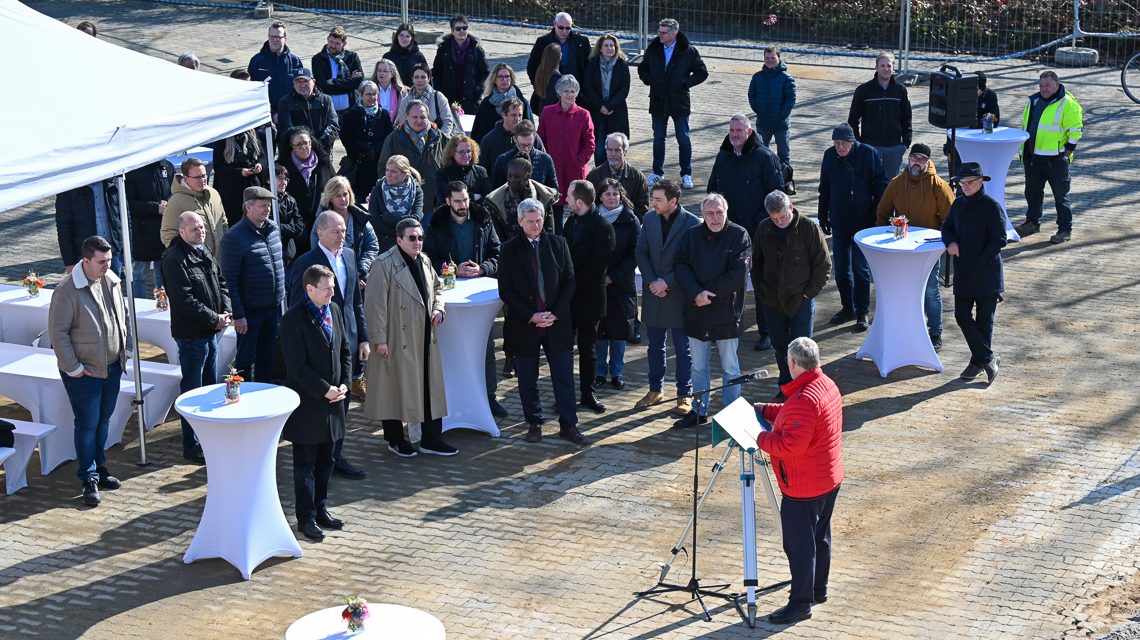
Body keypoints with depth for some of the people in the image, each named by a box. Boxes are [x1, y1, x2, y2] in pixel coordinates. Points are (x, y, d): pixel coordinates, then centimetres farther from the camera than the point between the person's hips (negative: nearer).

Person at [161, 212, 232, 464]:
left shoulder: (205, 253, 10)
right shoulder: (175, 260, -18)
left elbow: (221, 283, 16)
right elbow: (185, 300, -23)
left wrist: (225, 311, -2)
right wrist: (214, 319, -18)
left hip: (212, 331, 9)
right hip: (191, 334, -9)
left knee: (210, 385, 19)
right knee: (193, 390, -2)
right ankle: (192, 447, 5)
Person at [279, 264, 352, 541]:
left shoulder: (334, 310, 7)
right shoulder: (294, 318, -17)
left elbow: (344, 350, 14)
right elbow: (297, 366, -19)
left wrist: (344, 384, 1)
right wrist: (325, 390, -17)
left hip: (333, 398, 7)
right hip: (308, 403, -7)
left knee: (325, 461, 16)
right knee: (305, 464, 3)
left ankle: (320, 509, 28)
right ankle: (306, 518, 11)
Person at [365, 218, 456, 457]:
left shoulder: (424, 261, 10)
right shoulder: (384, 264, -15)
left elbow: (437, 287, 26)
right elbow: (375, 305, -16)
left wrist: (438, 308, 6)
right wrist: (379, 339, -18)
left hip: (425, 339, 7)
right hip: (398, 340, -7)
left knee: (430, 387, 9)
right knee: (396, 389, 4)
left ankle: (431, 439, 18)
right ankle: (396, 439, 19)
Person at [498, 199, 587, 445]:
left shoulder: (558, 244, 3)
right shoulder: (509, 249, -2)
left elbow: (569, 281, 3)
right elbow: (505, 290, -4)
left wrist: (555, 313, -8)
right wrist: (531, 316, -13)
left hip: (557, 322, 1)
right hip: (524, 324, -1)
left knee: (564, 376, 2)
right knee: (528, 380, 8)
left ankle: (568, 425, 10)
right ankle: (534, 424, 21)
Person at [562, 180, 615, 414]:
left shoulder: (603, 228, -13)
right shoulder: (571, 222, 8)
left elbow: (597, 267, -17)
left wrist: (572, 284, -16)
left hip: (589, 297, -5)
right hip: (567, 296, 5)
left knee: (588, 348, 7)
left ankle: (587, 394, 18)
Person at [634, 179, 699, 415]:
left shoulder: (692, 224, -13)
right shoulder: (649, 219, 2)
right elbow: (641, 252, 5)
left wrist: (667, 282, -16)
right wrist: (652, 281, -7)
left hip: (679, 295, -5)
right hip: (653, 292, 5)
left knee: (683, 348, 5)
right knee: (655, 345, 15)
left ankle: (684, 395, 16)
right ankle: (655, 390, 28)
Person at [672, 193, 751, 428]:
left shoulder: (739, 235, -7)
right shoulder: (692, 235, 3)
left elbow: (738, 273, -13)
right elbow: (681, 266, -3)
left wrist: (711, 294, -15)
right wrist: (696, 293, -17)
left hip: (727, 312, -4)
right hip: (696, 312, 4)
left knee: (730, 367, 7)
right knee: (698, 367, 14)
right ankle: (700, 411, 27)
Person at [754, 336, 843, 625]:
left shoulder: (804, 399, -28)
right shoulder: (827, 385, 4)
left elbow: (791, 444, -30)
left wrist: (760, 439, -17)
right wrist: (766, 410, 15)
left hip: (804, 488, -10)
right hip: (829, 479, 10)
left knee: (799, 545, 0)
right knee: (820, 536, 21)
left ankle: (800, 603, 7)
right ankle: (818, 590, 35)